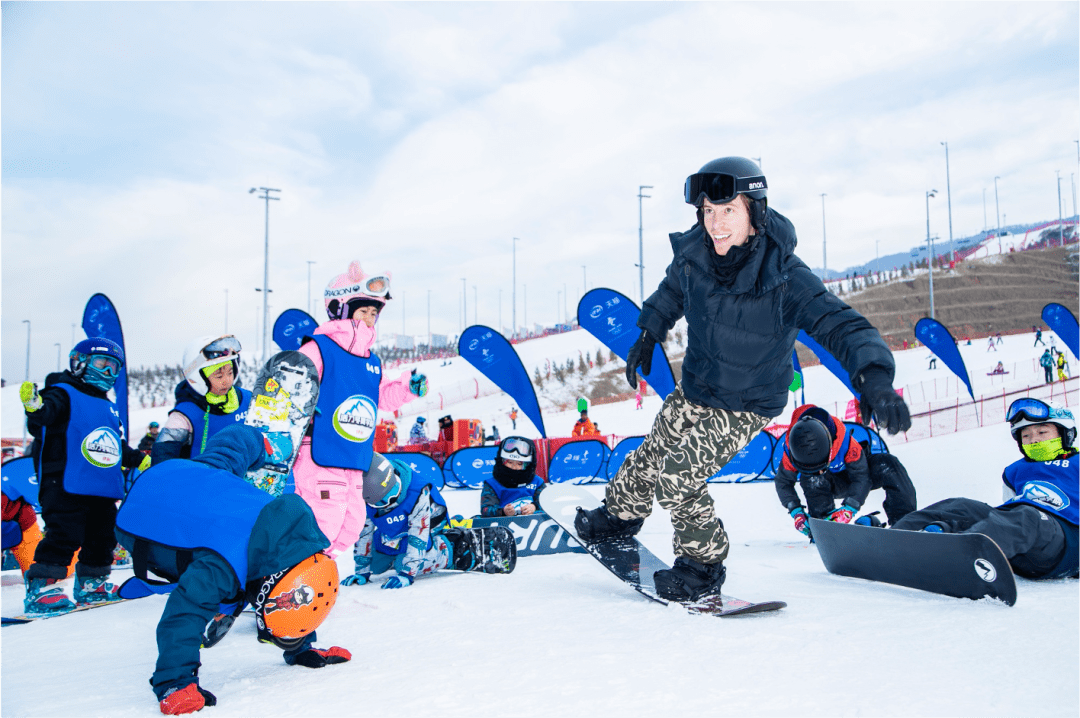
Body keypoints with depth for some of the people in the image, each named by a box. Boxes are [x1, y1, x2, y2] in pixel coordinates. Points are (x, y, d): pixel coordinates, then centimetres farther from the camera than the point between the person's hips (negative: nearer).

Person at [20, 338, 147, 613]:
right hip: (67, 486, -8)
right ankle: (41, 586, -7)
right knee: (64, 536, -14)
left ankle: (91, 583, 29)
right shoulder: (63, 394, -2)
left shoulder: (108, 408, 23)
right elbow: (40, 423, -24)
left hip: (104, 489, 8)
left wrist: (141, 460, 34)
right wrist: (35, 408, -45)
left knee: (103, 537, 15)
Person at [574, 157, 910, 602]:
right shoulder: (694, 253, -16)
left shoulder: (783, 277, -32)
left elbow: (841, 325, -40)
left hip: (745, 406, -5)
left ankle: (704, 564, 13)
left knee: (678, 477, -12)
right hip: (694, 387, 6)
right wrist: (649, 335, 16)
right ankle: (622, 513, 49)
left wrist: (873, 377, -58)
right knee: (652, 453, 19)